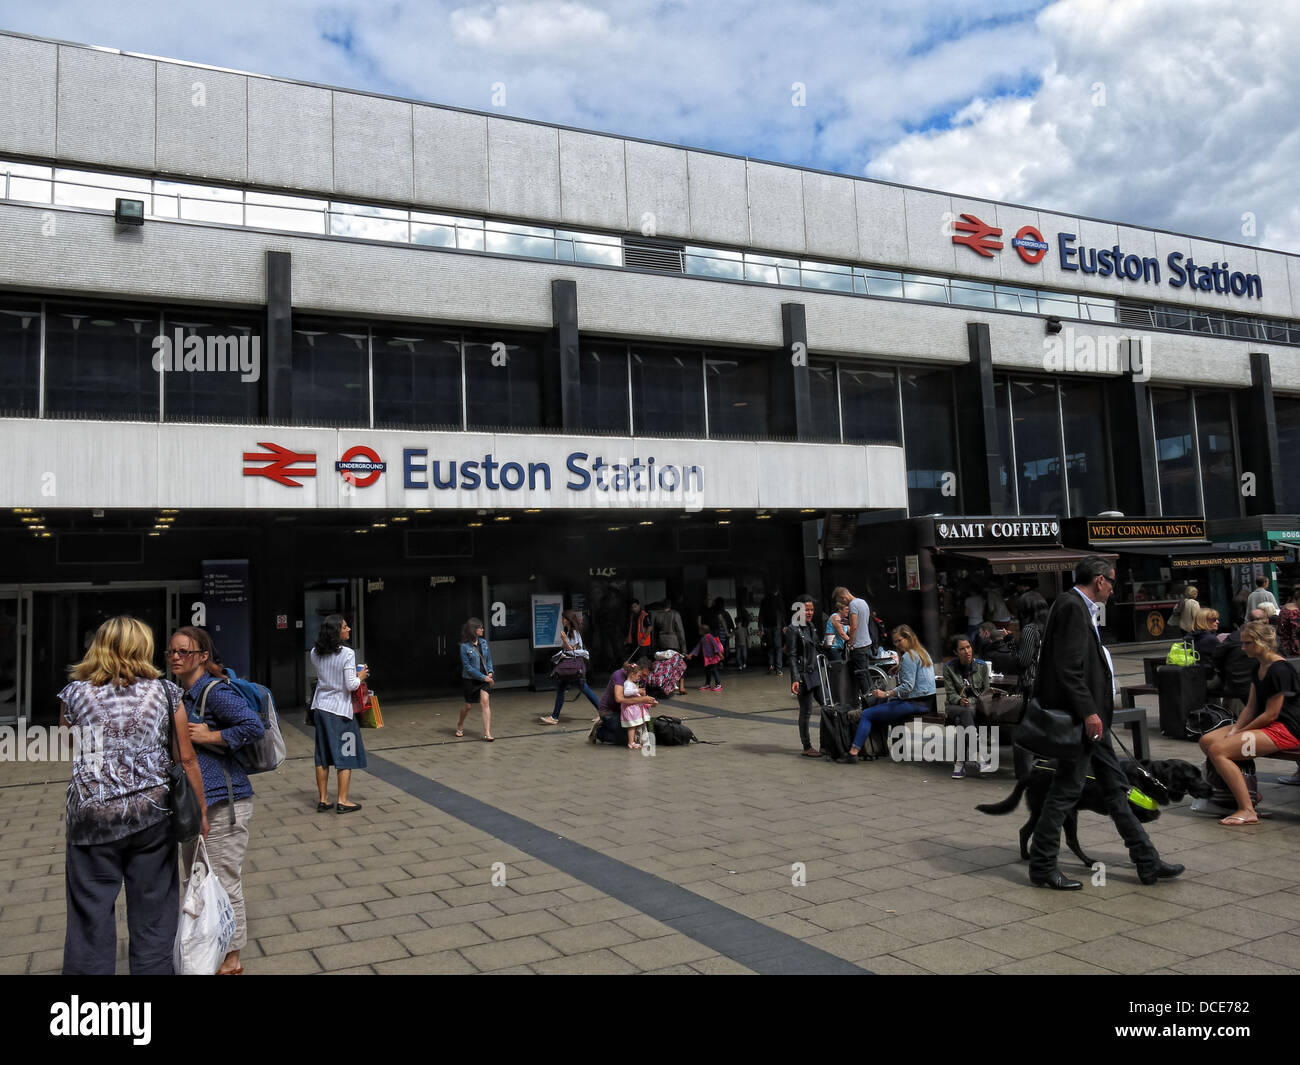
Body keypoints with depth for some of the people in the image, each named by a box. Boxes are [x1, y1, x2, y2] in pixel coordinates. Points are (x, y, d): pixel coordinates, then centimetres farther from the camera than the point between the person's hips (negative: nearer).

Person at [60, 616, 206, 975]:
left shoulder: (74, 694, -2)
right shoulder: (165, 693, -3)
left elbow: (70, 754, 11)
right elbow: (186, 759, 0)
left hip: (92, 815, 0)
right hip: (152, 812, 0)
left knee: (91, 918, 10)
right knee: (153, 916, 12)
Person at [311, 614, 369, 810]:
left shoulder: (315, 653, 3)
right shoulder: (347, 653, -17)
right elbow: (351, 685, -17)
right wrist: (361, 676, 2)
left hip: (321, 707, 6)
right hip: (340, 709, -6)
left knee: (322, 755, 13)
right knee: (345, 756, 4)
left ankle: (323, 799, 19)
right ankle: (342, 801, 5)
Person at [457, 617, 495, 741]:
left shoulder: (483, 642, 1)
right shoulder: (465, 646, -14)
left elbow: (488, 659, 12)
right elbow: (468, 667, -14)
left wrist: (490, 672, -5)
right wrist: (483, 677, -17)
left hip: (484, 677, 3)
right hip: (470, 679, -3)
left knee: (485, 702, -12)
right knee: (468, 706, 10)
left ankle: (487, 733, -12)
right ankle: (460, 725, 40)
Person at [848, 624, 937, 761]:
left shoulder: (908, 656, -11)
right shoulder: (923, 653, 19)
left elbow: (907, 687, -20)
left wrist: (886, 694, -18)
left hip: (915, 703, -11)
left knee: (867, 714, -10)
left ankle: (854, 751, -18)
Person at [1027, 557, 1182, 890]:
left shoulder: (1080, 607, 14)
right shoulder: (1072, 607, -16)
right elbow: (1068, 668, -23)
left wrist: (1095, 709, 17)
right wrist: (1088, 712, -22)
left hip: (1091, 715, 11)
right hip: (1082, 717, -11)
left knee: (1116, 787, 16)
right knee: (1065, 791, -2)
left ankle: (1147, 862, 25)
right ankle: (1042, 867, 8)